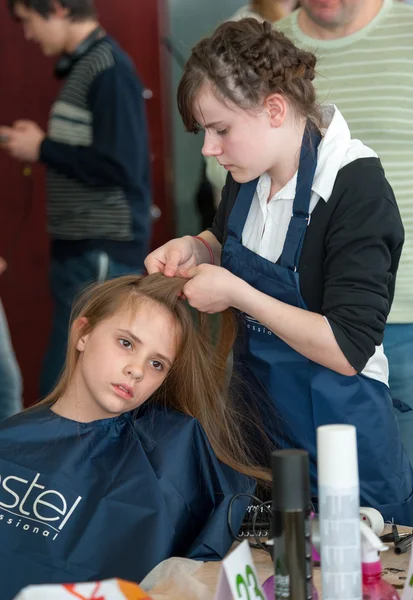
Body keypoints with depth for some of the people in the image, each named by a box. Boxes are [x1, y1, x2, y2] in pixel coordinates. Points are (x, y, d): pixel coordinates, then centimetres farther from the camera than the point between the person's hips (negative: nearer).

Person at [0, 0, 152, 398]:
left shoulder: (108, 69, -15)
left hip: (102, 253, -10)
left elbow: (118, 166, -22)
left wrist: (43, 150, -12)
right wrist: (41, 143, 5)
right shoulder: (84, 67, 14)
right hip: (84, 249, 10)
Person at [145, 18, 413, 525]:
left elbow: (347, 350, -27)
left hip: (333, 424, -7)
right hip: (254, 403, 7)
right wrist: (192, 249, 0)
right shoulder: (249, 173, -1)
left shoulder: (357, 191, -24)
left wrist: (236, 292, -25)